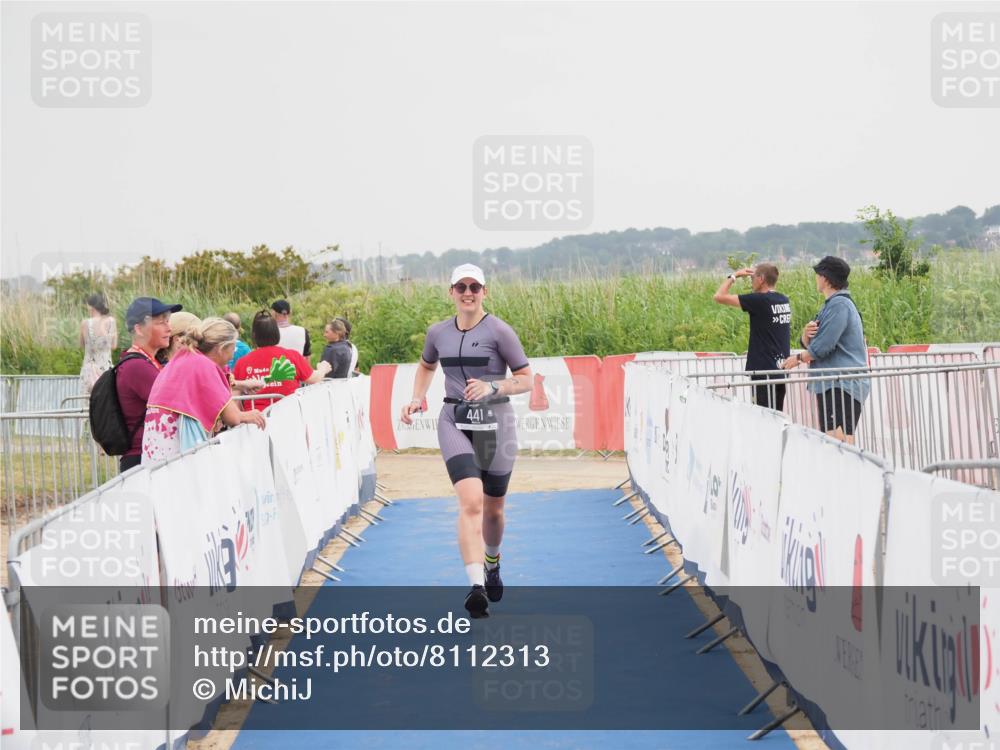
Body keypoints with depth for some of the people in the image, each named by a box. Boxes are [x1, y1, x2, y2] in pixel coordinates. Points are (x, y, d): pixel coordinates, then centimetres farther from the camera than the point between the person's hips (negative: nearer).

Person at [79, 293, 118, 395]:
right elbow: (114, 346, 2)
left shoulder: (85, 323, -4)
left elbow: (82, 345, 7)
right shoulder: (111, 321, -4)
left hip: (89, 368, 0)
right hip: (106, 366, 0)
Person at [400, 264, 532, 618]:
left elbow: (526, 380, -5)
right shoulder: (438, 333, 5)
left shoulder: (499, 331, -7)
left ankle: (492, 564, 45)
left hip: (494, 423, -1)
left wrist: (492, 387, -21)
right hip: (454, 423, 1)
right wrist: (416, 400, 11)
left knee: (493, 508, 13)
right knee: (471, 501, -20)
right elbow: (426, 366, 27)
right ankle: (476, 586, -28)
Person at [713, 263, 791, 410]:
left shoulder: (759, 300, -14)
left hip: (764, 370, -8)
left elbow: (719, 297, -14)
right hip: (780, 369, 8)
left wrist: (733, 276, -1)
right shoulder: (784, 301, 8)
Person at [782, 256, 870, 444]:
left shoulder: (839, 305, -11)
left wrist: (798, 358, -1)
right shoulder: (832, 304, 22)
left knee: (839, 440, -19)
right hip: (831, 385, 11)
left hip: (842, 386, -11)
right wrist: (806, 335, -5)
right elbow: (809, 344, 19)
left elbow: (822, 347, -18)